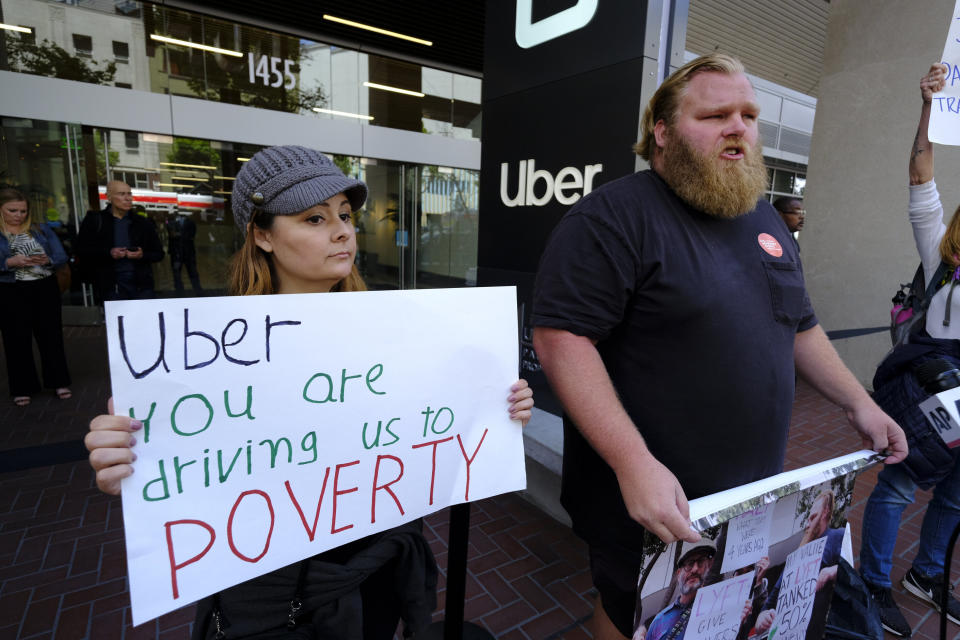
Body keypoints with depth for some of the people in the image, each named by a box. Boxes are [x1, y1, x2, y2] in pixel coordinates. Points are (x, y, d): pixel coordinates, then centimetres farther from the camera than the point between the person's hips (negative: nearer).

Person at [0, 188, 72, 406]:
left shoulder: (42, 230, 8)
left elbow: (61, 256, 3)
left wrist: (47, 260, -17)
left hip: (45, 289, 2)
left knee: (51, 335, 6)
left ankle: (59, 382, 15)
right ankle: (22, 388, 15)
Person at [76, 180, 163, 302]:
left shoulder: (143, 223, 10)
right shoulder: (94, 221, 6)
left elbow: (159, 254, 11)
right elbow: (81, 251, 3)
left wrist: (143, 255, -10)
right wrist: (108, 253, -13)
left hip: (142, 286, 2)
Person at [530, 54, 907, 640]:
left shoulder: (766, 221, 9)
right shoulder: (614, 216, -19)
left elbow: (800, 326, 19)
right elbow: (562, 339, -27)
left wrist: (859, 402, 10)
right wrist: (633, 463, -32)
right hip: (648, 503, -7)